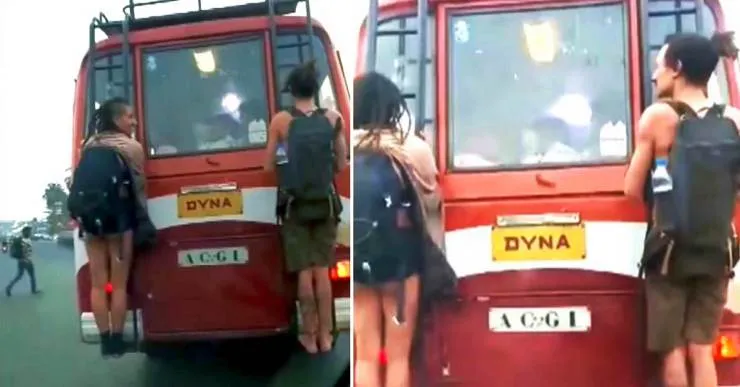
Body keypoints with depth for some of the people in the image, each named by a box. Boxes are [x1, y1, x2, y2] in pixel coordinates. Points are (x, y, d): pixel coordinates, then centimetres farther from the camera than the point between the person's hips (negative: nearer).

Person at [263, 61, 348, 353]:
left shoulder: (281, 121, -7)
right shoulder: (333, 119, -1)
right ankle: (325, 335, 13)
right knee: (322, 270, 9)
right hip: (325, 203, 2)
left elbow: (269, 166, -3)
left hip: (295, 205, -2)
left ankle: (310, 336, 10)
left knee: (304, 271, 4)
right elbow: (341, 165, 3)